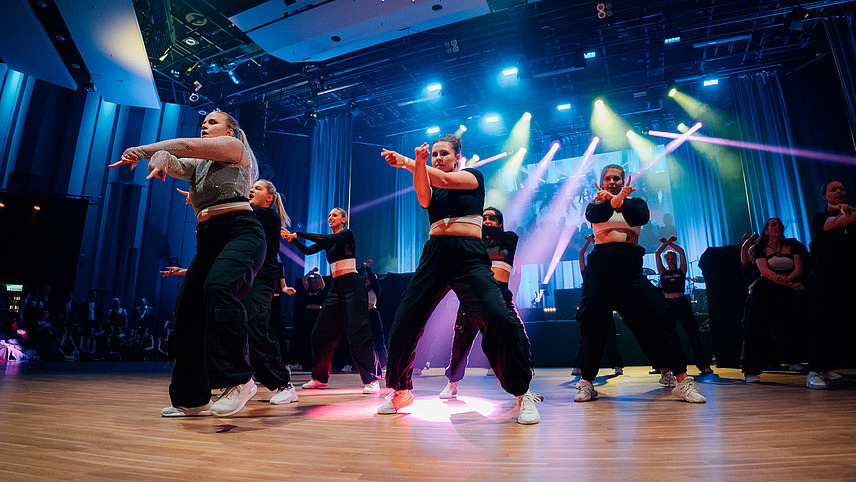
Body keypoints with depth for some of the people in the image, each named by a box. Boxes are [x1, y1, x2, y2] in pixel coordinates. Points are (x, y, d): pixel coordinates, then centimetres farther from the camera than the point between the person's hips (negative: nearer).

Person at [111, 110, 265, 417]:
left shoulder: (235, 148, 9)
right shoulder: (198, 165, 29)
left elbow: (186, 145, -2)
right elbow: (173, 162, 10)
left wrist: (140, 150, 0)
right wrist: (160, 156, -12)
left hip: (241, 232, -7)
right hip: (208, 239, 8)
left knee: (218, 287, -34)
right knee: (187, 311, 0)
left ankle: (239, 379, -31)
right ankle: (193, 399, 10)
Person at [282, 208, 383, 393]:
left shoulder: (347, 234, -1)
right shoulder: (328, 242, 19)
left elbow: (326, 239, -17)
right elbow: (308, 250, 8)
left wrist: (298, 233, -15)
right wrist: (293, 238, -8)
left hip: (352, 285, -8)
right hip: (336, 288, 8)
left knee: (357, 333, -13)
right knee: (322, 332, 7)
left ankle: (372, 380, -9)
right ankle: (320, 378, 20)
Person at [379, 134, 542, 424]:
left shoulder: (473, 177, 13)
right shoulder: (431, 186, 21)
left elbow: (446, 180, -8)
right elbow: (423, 198, -5)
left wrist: (406, 161, -11)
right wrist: (418, 165, -23)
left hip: (469, 256, -4)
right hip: (434, 256, 4)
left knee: (499, 319, -23)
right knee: (404, 321, -2)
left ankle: (522, 393, -5)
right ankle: (399, 391, 18)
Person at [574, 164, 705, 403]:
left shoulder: (635, 202, 17)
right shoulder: (596, 204, 17)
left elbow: (641, 217, -7)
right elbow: (592, 216, -9)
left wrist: (618, 201, -22)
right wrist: (615, 200, -25)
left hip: (629, 264, 0)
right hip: (600, 263, 0)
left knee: (654, 316, -10)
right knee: (592, 320, -4)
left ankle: (682, 380, -2)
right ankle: (586, 382, 7)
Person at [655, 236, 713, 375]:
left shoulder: (681, 270, 10)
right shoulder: (663, 272, 9)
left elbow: (681, 252, 1)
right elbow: (657, 254, 1)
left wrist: (669, 243, 7)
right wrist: (667, 242, 6)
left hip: (682, 303, 0)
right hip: (668, 304, 0)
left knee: (693, 332, -4)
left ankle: (703, 364, 2)